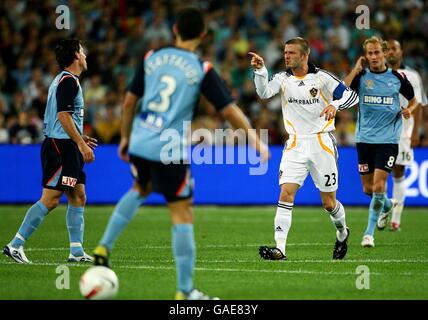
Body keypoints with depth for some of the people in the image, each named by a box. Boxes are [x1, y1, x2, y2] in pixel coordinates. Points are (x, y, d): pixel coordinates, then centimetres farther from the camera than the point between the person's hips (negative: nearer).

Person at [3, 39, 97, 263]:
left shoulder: (65, 80, 20)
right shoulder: (68, 80, -12)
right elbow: (64, 116, -20)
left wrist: (80, 139, 24)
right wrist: (81, 144, -20)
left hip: (66, 149, 11)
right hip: (60, 147, -11)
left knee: (78, 198, 9)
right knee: (50, 200, -12)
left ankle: (76, 251, 9)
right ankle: (15, 244, -10)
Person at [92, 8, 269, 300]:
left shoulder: (151, 58, 7)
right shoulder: (202, 70, -5)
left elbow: (130, 101, 12)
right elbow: (229, 111, -8)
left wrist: (125, 137, 25)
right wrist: (256, 141, 1)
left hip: (139, 144, 5)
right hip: (170, 151, -5)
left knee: (140, 190, 34)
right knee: (182, 214, 1)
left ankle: (105, 247, 26)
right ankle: (185, 291, 1)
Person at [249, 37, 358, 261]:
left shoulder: (322, 78, -3)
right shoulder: (283, 79, 4)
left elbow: (352, 95, -2)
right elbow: (264, 93, -14)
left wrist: (335, 104, -21)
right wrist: (260, 70, -29)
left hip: (322, 144, -2)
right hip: (295, 145, 2)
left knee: (328, 203, 6)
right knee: (286, 194, -16)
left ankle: (342, 233, 38)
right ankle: (279, 249, -21)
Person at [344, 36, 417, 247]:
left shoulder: (397, 78, 2)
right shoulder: (360, 76, 0)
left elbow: (413, 100, 16)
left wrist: (409, 110, -6)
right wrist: (356, 70, -16)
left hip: (388, 139, -2)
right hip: (365, 138, 2)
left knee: (379, 185, -12)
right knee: (368, 188, 8)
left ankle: (369, 232, -1)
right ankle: (387, 205, 41)